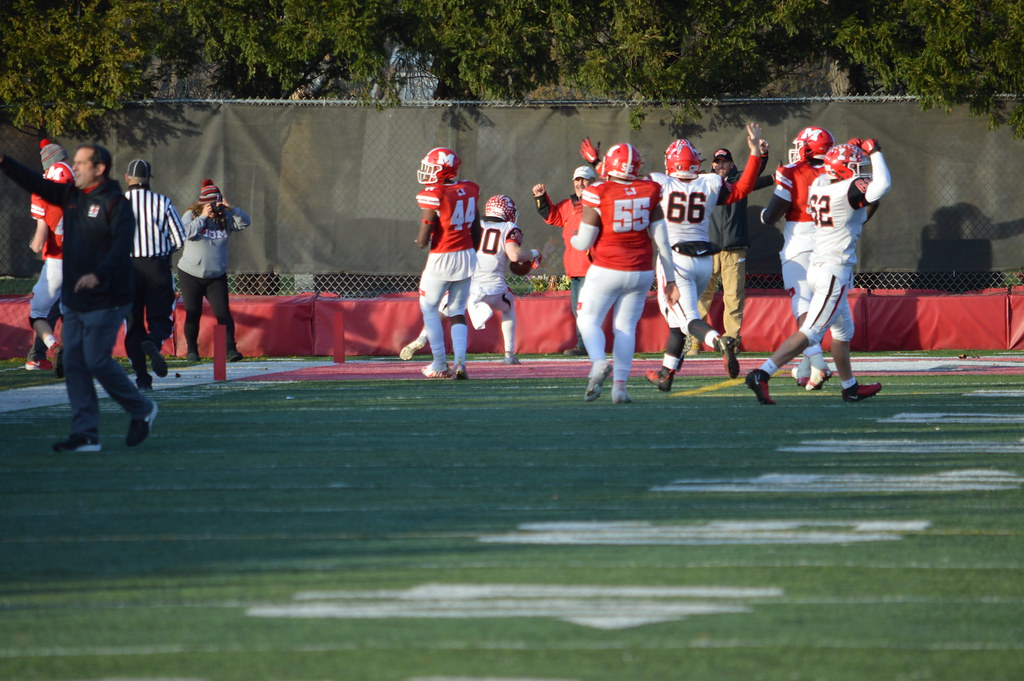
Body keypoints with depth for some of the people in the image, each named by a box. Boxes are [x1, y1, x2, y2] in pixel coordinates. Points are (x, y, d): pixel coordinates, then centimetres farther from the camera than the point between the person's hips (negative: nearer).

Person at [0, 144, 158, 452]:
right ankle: (86, 435, 5)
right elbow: (37, 184, 10)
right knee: (74, 363, 3)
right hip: (74, 299, 8)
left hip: (105, 299, -8)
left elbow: (122, 246, -24)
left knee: (97, 361, -8)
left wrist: (99, 274, -38)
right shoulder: (71, 196, 11)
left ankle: (142, 411, 14)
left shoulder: (115, 203, -13)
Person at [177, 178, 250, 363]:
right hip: (191, 275, -2)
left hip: (217, 277, 2)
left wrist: (230, 208, -18)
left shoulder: (225, 218, 3)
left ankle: (230, 348, -9)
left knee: (223, 313, -8)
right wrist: (203, 217, -20)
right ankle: (192, 350, 16)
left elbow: (245, 222, -5)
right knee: (193, 314, 4)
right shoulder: (191, 215, -4)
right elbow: (187, 233, -20)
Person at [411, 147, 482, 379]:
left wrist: (422, 224, 7)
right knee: (458, 312, 14)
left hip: (441, 259, -5)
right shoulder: (469, 191, 2)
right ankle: (460, 360, -3)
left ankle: (440, 365, 9)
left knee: (429, 308, 14)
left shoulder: (433, 196, -17)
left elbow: (423, 241, -15)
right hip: (467, 256, 5)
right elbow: (476, 231, 11)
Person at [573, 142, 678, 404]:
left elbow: (584, 243, -7)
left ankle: (598, 362, -17)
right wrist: (670, 280, 7)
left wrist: (573, 239, 17)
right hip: (641, 272, 3)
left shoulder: (598, 195, -11)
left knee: (588, 320, 11)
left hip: (606, 271, -3)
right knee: (625, 327, 12)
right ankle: (620, 385, 2)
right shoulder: (649, 193, -1)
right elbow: (662, 240, 1)